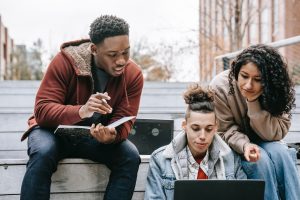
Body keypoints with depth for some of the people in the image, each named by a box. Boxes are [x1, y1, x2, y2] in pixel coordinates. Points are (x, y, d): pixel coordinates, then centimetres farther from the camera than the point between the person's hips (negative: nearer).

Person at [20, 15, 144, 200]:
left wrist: (112, 135, -41)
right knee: (43, 154, -34)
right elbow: (42, 111, -26)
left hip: (98, 136, 2)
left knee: (130, 157, -24)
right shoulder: (66, 61, -21)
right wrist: (81, 111, -45)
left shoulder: (134, 75, -14)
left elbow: (124, 122, -15)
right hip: (57, 131, -2)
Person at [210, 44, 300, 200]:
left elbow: (275, 134, -21)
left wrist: (254, 103, -32)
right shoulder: (220, 87, -22)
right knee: (261, 160, -29)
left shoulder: (274, 91, -17)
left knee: (280, 152, -27)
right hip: (232, 145, -2)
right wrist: (244, 145, -37)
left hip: (261, 144, 3)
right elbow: (225, 131, -16)